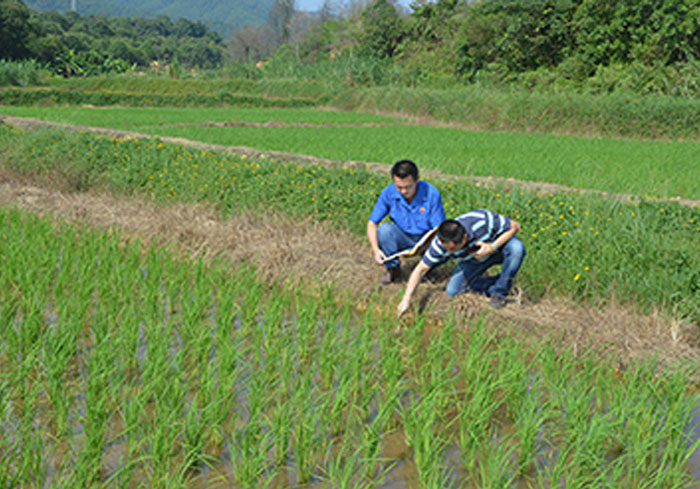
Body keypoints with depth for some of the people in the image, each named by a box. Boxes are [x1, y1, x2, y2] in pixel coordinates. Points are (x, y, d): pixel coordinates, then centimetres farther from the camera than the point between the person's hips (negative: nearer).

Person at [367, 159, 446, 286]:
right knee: (384, 228, -30)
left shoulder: (432, 194, -22)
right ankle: (392, 268, -4)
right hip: (402, 237, 1)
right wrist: (375, 249, -28)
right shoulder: (388, 193, -17)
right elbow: (372, 223, -12)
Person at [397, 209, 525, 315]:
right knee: (453, 292, -13)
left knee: (517, 248, -37)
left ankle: (499, 292, -14)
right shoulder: (441, 243, -30)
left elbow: (515, 226, -26)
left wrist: (492, 248, -36)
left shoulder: (483, 221, -40)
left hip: (499, 242, -2)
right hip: (474, 260, 3)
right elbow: (421, 269, -22)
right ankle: (500, 282, 3)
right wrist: (406, 299, -30)